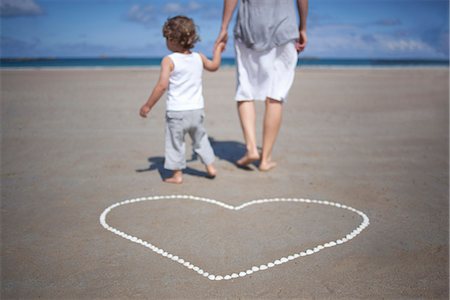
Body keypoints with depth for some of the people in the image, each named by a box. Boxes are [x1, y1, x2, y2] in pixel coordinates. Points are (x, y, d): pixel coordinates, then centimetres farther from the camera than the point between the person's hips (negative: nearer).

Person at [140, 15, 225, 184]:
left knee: (175, 143, 8)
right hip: (197, 110, 5)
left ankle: (177, 174, 12)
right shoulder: (199, 58, 4)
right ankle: (210, 167, 27)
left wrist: (148, 106, -13)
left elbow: (162, 85, -19)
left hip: (176, 112, -5)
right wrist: (218, 50, 40)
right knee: (200, 139, 22)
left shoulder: (169, 60, -12)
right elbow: (214, 66, 24)